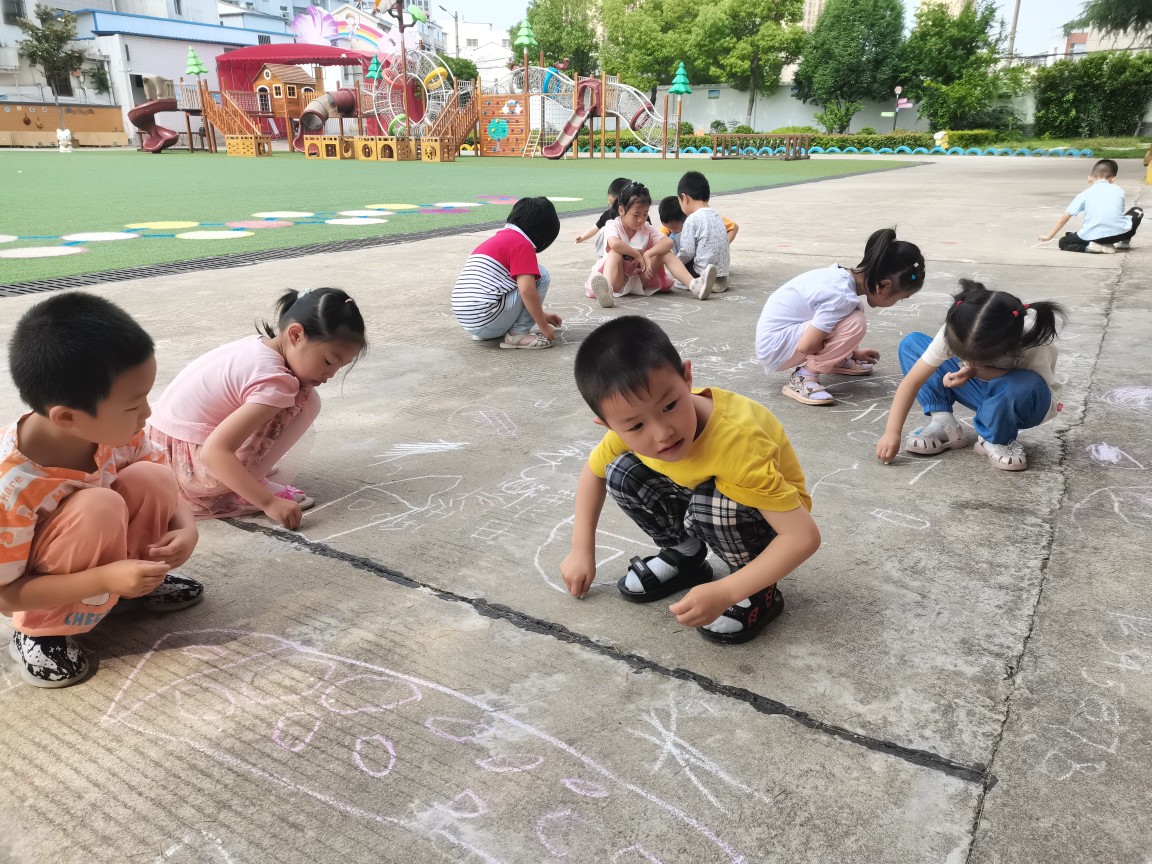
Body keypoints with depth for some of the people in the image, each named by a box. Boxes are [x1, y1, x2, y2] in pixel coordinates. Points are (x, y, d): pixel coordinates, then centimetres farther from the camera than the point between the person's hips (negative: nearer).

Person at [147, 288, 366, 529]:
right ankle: (250, 485, -7)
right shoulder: (275, 381, -24)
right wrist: (269, 502, -29)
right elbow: (214, 453, -31)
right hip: (191, 468, -9)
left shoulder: (262, 344, 2)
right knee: (305, 400, -15)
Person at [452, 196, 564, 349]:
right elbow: (527, 291, -18)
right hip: (485, 320, -9)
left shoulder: (500, 237, 22)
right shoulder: (522, 244, -7)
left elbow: (523, 290, 32)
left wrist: (542, 315, 37)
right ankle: (518, 335, -3)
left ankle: (485, 333, 15)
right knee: (541, 275, 0)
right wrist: (544, 327, -6)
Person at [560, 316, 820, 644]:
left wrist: (724, 592, -42)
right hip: (700, 494, 5)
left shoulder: (738, 439, -40)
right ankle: (684, 556, 7)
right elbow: (593, 470, 2)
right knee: (622, 474, -16)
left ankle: (761, 591, -9)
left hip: (767, 515, -5)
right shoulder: (631, 426, -21)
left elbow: (805, 537, -38)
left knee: (710, 503, -36)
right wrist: (582, 551, -2)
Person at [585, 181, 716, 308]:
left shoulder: (646, 228, 4)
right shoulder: (613, 226, -9)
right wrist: (637, 255, -22)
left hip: (640, 279, 4)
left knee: (666, 253, -10)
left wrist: (648, 254, -24)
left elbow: (668, 242, -11)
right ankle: (606, 290, -64)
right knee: (615, 252, -32)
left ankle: (694, 285, -27)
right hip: (618, 280, -4)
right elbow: (614, 243, -34)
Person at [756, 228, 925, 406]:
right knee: (855, 323, -21)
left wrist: (852, 351, 28)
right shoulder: (843, 296, -26)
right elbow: (806, 346, -23)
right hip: (775, 347, -9)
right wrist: (846, 347, -4)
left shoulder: (844, 276, 0)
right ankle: (804, 376, -11)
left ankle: (836, 361, 23)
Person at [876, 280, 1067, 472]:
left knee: (1020, 386, -43)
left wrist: (977, 371, -35)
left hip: (1023, 402, -3)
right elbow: (913, 380, -27)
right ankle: (943, 423, -12)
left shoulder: (1033, 341, -35)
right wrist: (892, 432, -35)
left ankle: (997, 439, -11)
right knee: (911, 344, -13)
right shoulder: (955, 332, -28)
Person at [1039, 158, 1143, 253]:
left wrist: (1049, 236, 23)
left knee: (1063, 242, 20)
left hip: (1093, 236, -2)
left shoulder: (1084, 194, 16)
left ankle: (1090, 246, -5)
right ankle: (1125, 241, 26)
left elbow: (1064, 218, 14)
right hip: (1118, 232, 2)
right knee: (1137, 211, 31)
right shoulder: (1119, 191, 19)